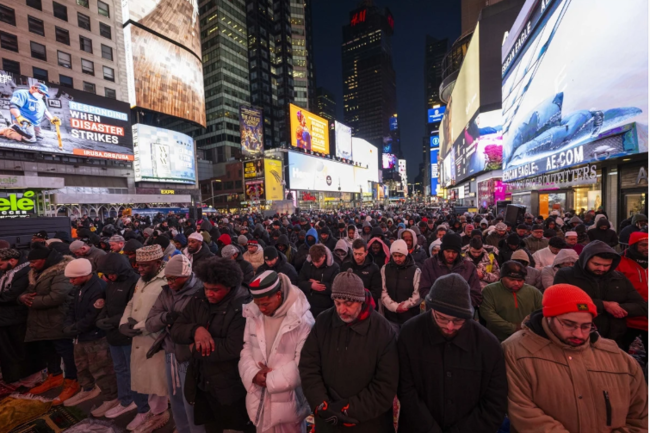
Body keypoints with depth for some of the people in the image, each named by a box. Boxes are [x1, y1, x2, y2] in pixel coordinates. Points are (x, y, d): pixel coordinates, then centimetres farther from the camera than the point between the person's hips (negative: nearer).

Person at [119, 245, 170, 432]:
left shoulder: (166, 283, -22)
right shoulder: (141, 280, 9)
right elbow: (131, 304, 14)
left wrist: (139, 327, -18)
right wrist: (124, 322, -2)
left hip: (155, 341, -8)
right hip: (138, 340, 8)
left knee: (157, 380, 9)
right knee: (145, 378, 22)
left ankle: (158, 413, 31)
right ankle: (151, 409, 43)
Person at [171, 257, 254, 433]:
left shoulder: (242, 308, -25)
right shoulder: (198, 300, -3)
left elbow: (233, 349, -31)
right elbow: (176, 331, -2)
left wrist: (195, 348, -17)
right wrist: (195, 329, -24)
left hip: (230, 387, -6)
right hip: (202, 383, 6)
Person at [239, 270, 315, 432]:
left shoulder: (302, 320, -22)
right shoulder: (253, 315, -5)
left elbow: (303, 363, -19)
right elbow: (246, 349, 2)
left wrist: (272, 379, -15)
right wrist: (253, 374, -14)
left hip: (288, 400, -4)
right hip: (259, 397, 4)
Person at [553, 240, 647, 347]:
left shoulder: (620, 279, 9)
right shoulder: (565, 276, -9)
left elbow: (643, 307, 7)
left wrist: (616, 309, -12)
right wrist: (603, 305, -16)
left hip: (614, 341, 5)